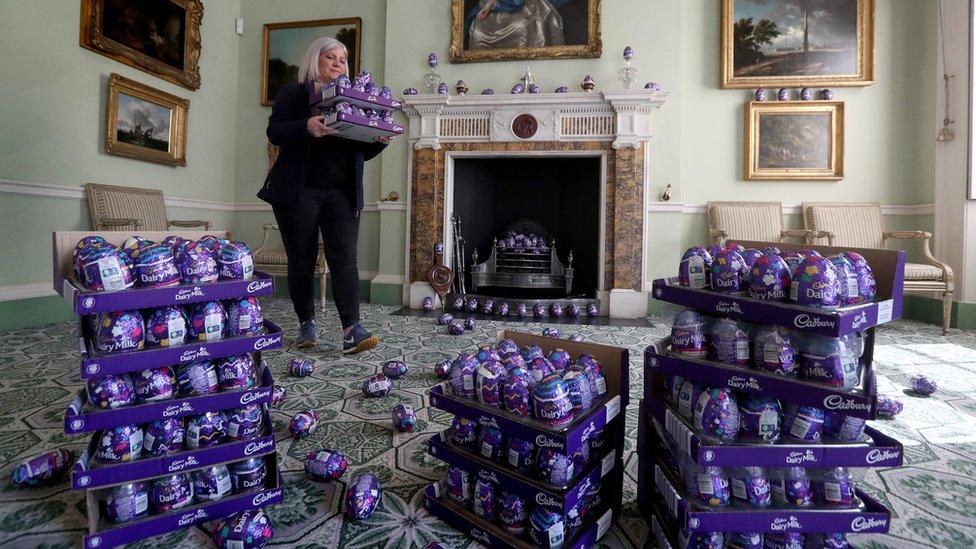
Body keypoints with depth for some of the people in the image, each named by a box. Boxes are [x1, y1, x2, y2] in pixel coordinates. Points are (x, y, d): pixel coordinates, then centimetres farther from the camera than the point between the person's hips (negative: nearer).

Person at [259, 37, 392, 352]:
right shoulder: (292, 93, 8)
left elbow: (363, 152, 16)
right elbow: (275, 132, -6)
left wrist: (380, 141, -6)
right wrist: (306, 126, -25)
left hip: (342, 193, 2)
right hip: (299, 191, -2)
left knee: (344, 259, -9)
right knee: (302, 260, 3)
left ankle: (352, 330, -13)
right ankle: (306, 324, 17)